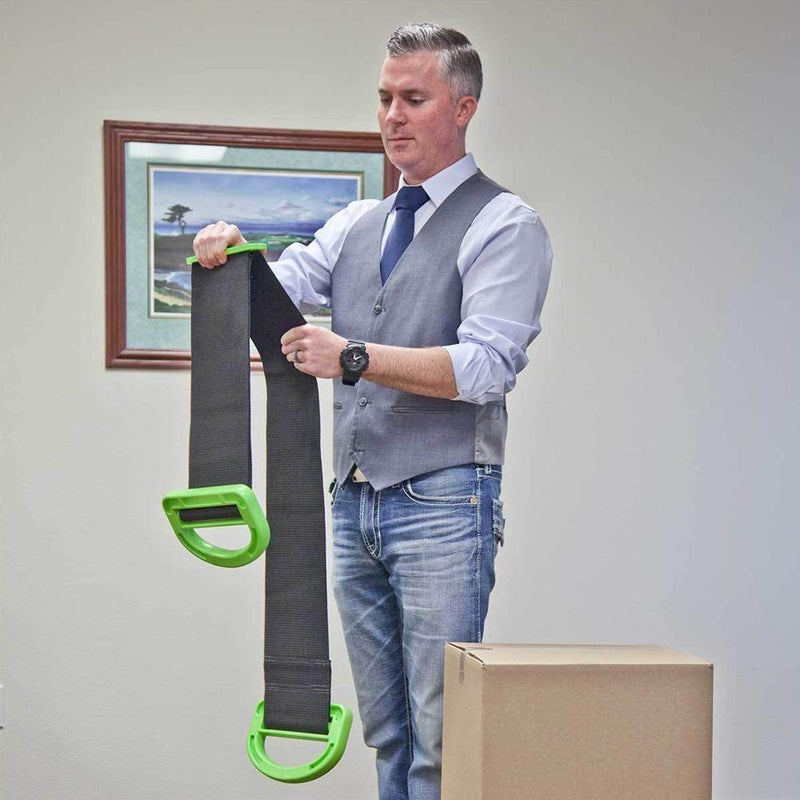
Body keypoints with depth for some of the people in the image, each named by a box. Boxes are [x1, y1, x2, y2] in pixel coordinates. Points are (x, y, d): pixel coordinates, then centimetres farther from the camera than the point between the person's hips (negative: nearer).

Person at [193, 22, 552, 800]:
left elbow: (483, 366, -15)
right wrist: (228, 253, -14)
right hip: (355, 503, 6)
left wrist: (354, 357, -24)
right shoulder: (356, 225, 18)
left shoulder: (506, 226, -3)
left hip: (441, 503, -6)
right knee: (385, 728, 10)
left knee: (439, 735, -7)